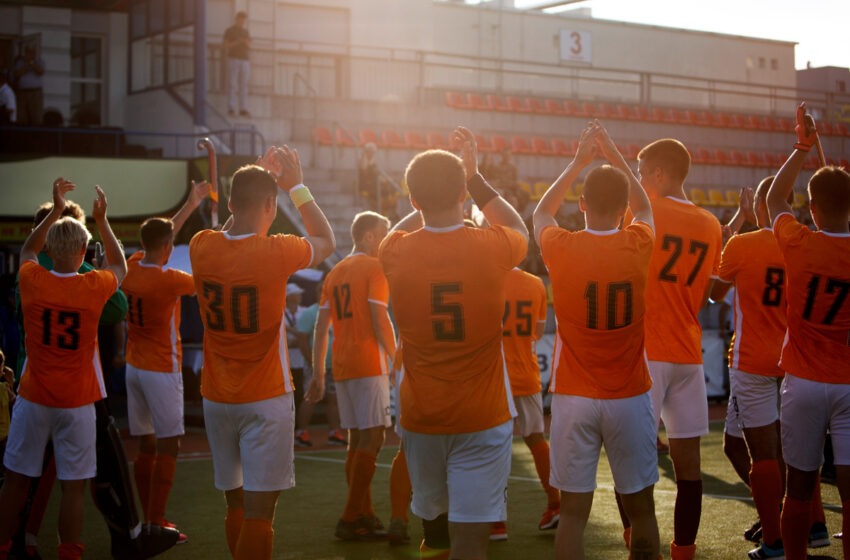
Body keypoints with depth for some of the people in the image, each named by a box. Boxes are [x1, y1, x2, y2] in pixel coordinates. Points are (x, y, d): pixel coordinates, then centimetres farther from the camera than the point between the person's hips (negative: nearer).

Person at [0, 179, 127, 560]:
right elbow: (120, 266, 16)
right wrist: (102, 220, 19)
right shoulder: (94, 287, -9)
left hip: (33, 398, 2)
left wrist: (56, 210, 18)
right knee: (73, 486, 2)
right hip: (77, 401, -2)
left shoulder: (32, 281, -6)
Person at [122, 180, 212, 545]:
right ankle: (156, 525, -2)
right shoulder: (167, 279, -18)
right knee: (167, 448, -2)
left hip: (134, 367, 8)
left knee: (146, 447, 12)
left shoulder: (131, 268, 2)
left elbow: (160, 235, 19)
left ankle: (148, 520, 18)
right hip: (162, 370, -8)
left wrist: (192, 203, 27)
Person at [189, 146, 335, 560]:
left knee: (235, 503, 16)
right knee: (259, 510, -3)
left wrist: (255, 181, 17)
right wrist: (296, 186, 9)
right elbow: (326, 241, 4)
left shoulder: (202, 247, -5)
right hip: (266, 400, -5)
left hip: (217, 398, 5)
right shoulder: (276, 253, -16)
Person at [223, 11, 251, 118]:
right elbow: (225, 46, -4)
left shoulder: (246, 32, 17)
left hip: (245, 60, 4)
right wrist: (237, 42, -19)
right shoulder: (229, 31, 2)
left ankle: (243, 110, -4)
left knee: (243, 86, -2)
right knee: (232, 85, -8)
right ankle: (231, 110, -9)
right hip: (233, 59, -4)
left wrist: (246, 42, -12)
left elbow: (249, 47, 12)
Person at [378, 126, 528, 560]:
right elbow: (520, 229, 16)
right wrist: (474, 177, 17)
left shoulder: (395, 254, -7)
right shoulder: (492, 248, -11)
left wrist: (430, 196, 25)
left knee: (432, 513, 22)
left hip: (420, 418, 3)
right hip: (483, 419, -2)